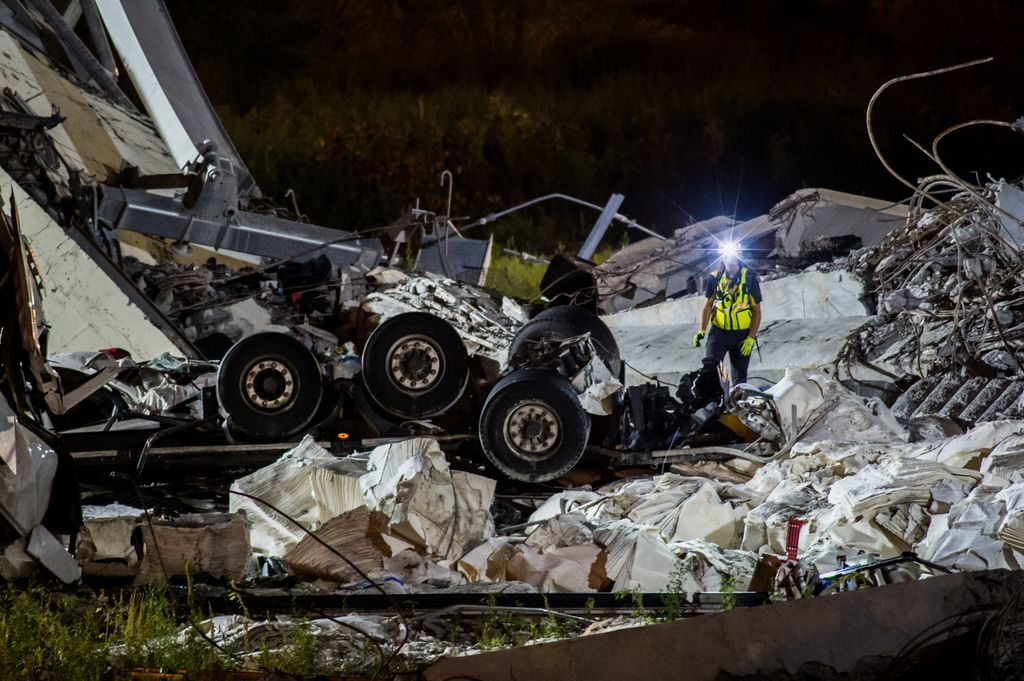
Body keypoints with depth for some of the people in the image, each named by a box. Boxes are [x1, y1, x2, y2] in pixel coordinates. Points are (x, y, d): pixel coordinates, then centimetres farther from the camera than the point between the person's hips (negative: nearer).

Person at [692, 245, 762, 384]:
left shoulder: (749, 278, -7)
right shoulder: (715, 278, -2)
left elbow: (757, 311, -3)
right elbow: (708, 305, 7)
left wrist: (751, 338, -10)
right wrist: (701, 331, -4)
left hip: (742, 334, 0)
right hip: (719, 331, 1)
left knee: (739, 377, 5)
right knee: (709, 365, -22)